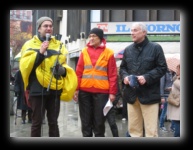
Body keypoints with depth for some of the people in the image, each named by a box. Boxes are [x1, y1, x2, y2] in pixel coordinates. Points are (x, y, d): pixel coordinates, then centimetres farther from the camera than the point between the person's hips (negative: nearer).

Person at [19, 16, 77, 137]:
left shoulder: (59, 45, 14)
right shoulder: (30, 44, 4)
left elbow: (64, 63, 21)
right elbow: (24, 65, -8)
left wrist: (63, 69, -2)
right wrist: (39, 53, -17)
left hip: (55, 89, 3)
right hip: (38, 89, -3)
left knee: (53, 122, 10)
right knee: (37, 122, 2)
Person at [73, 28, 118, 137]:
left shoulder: (108, 53, 1)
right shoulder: (84, 51, 7)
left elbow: (112, 75, -1)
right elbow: (79, 72, 6)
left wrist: (112, 92, -5)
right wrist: (76, 89, 1)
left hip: (101, 91, -2)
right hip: (84, 91, 3)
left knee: (99, 121, 6)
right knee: (86, 120, 9)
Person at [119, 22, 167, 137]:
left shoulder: (155, 48, -1)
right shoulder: (128, 49, 14)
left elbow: (162, 68, -4)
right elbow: (122, 67, 20)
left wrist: (147, 77, -17)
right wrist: (125, 76, -3)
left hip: (149, 94, -5)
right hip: (132, 94, 5)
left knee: (151, 130, -1)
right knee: (133, 128, 12)